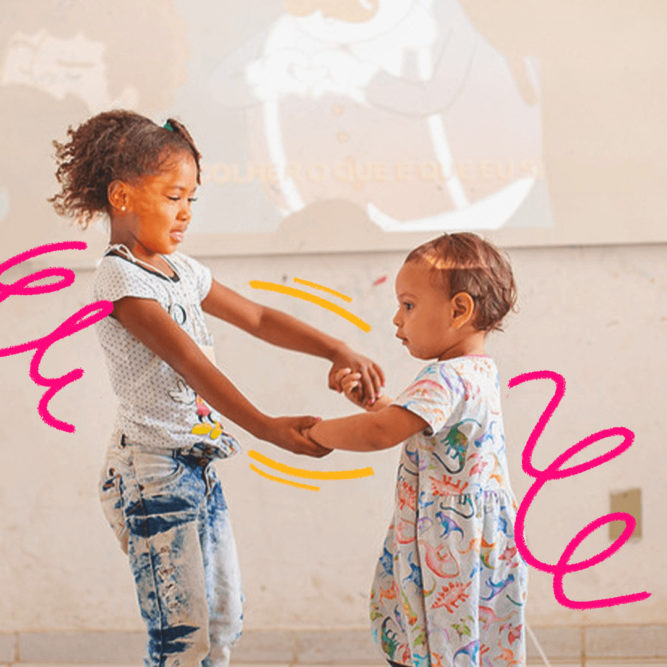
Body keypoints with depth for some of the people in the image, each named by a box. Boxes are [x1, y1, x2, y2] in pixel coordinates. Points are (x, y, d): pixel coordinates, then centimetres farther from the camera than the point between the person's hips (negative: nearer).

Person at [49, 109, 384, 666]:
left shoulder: (180, 269, 12)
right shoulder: (120, 278, -16)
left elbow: (256, 318, 16)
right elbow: (188, 360, -25)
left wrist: (336, 349, 1)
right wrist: (267, 428, -32)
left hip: (198, 467, 9)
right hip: (154, 471, -9)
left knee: (224, 621, 14)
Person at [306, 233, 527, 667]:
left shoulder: (446, 379, -20)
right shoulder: (479, 371, 12)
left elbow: (380, 433, -30)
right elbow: (416, 423, 25)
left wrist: (319, 432, -14)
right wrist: (373, 399, 12)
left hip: (451, 546, -10)